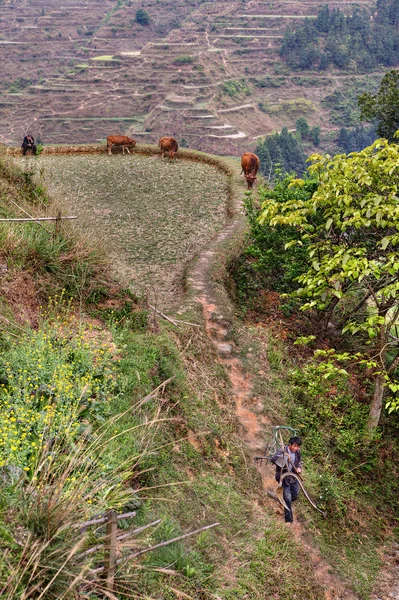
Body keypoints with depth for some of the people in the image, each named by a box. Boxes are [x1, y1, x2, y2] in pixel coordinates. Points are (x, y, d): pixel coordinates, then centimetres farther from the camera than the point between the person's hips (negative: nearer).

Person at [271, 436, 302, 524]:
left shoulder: (297, 452, -5)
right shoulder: (282, 452, -24)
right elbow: (273, 459, -40)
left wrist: (299, 468, -7)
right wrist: (283, 457, -53)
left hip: (294, 478, 6)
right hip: (284, 478, -6)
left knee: (294, 496, 18)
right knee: (288, 499, -5)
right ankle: (289, 520, 7)